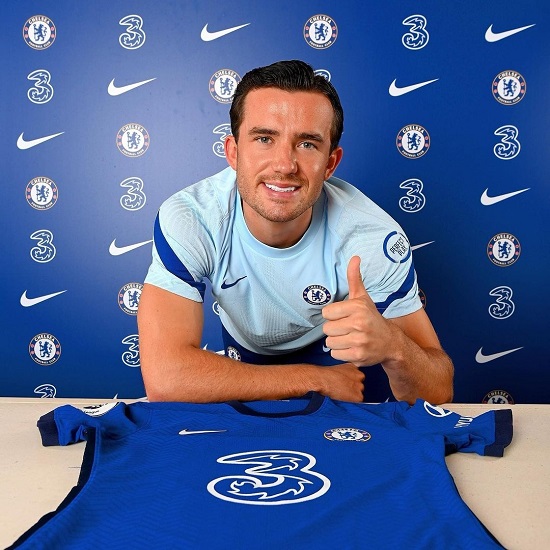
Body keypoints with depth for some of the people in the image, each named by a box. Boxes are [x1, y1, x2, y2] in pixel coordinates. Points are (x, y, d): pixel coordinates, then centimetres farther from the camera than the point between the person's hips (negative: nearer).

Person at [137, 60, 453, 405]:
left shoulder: (374, 238, -29)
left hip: (342, 358, 0)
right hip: (243, 360, 1)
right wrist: (319, 380, -33)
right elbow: (164, 377, -38)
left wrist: (392, 345, -51)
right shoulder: (188, 220, -30)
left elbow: (438, 392, -26)